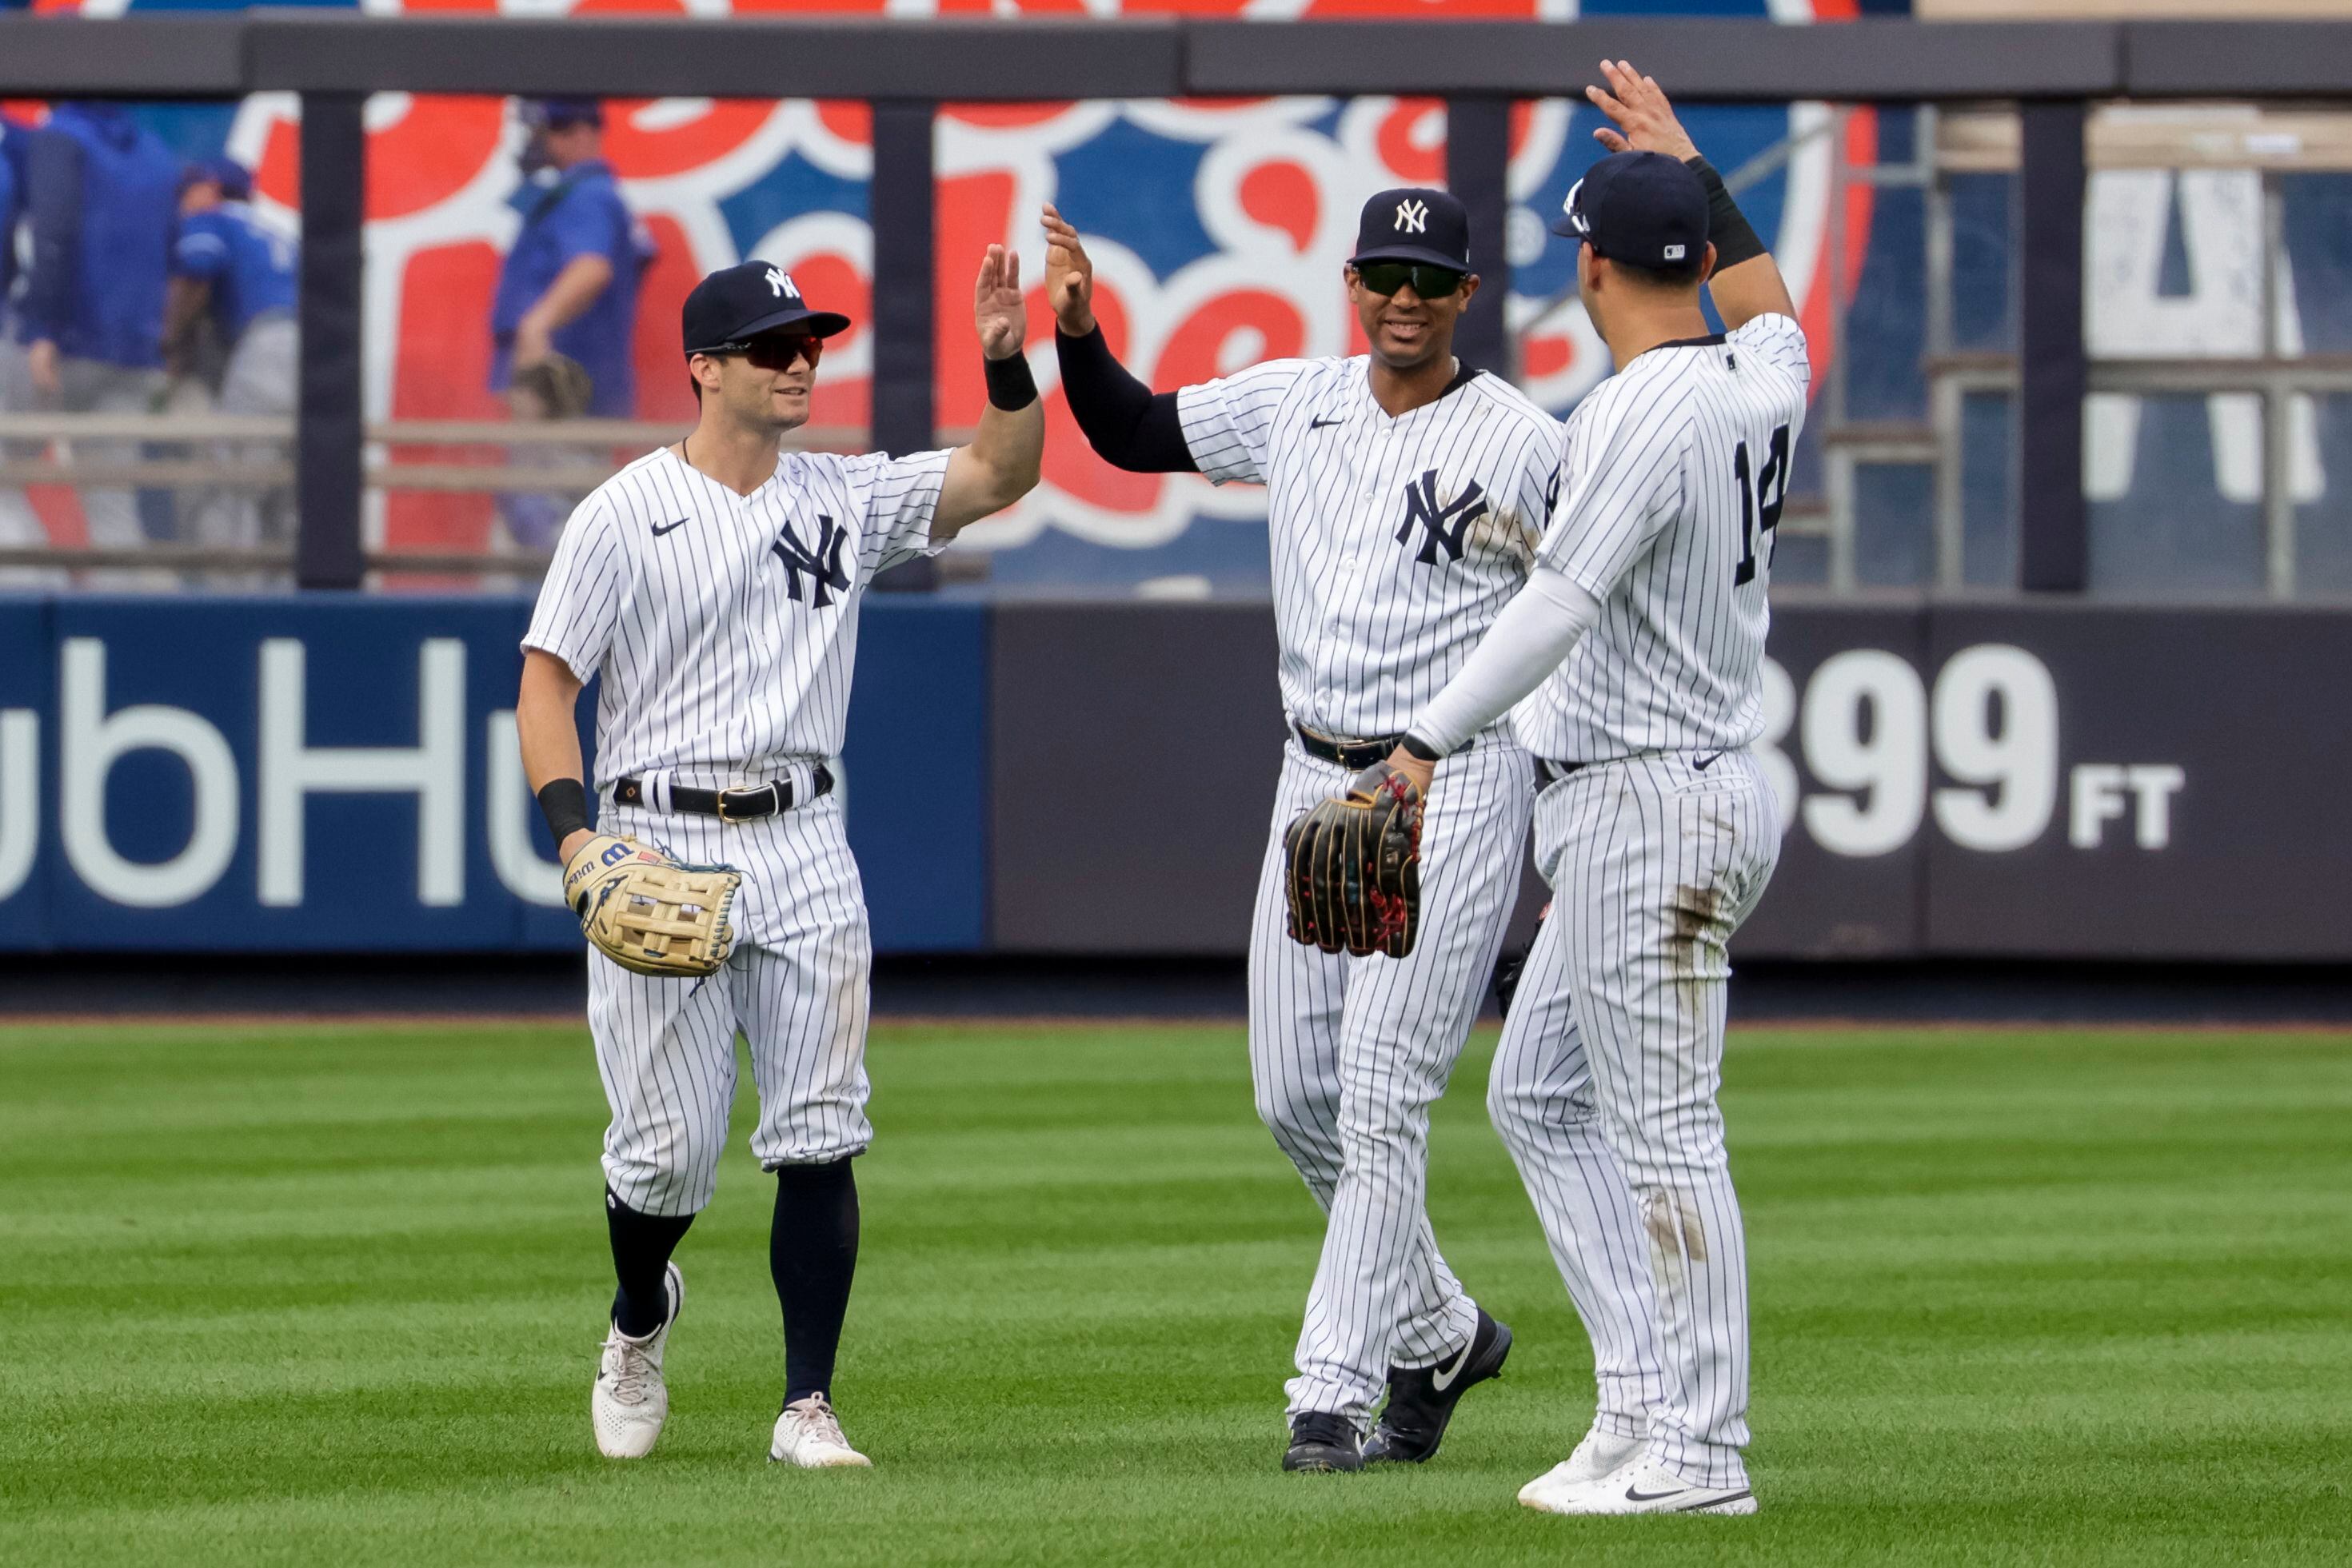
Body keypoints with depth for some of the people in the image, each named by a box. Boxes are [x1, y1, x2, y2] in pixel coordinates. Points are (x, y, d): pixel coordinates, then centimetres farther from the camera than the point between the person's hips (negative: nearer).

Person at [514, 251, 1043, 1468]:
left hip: (801, 844, 3)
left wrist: (1005, 360, -11)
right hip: (658, 847, -3)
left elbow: (1001, 475, 7)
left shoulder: (845, 498, 10)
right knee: (669, 1149, -1)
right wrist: (574, 834, -18)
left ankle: (808, 1405, -2)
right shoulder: (625, 514, -2)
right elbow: (547, 681, -4)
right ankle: (640, 1320, 31)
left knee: (818, 1139, -5)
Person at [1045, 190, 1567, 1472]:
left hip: (1454, 791, -6)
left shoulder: (1527, 447, -8)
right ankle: (1442, 1336, 27)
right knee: (1294, 1099, 9)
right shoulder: (1296, 403, 7)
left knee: (1381, 1101, -11)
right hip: (1316, 784, 6)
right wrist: (1077, 331, -2)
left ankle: (1334, 1391, -10)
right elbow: (1133, 434, 17)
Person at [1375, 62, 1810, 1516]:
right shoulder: (1758, 390, 9)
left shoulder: (1644, 412, -18)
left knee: (1665, 1134, -7)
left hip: (1656, 809, -10)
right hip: (1625, 810, 10)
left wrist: (1429, 741, -27)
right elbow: (1772, 307, 35)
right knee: (1541, 1096, 16)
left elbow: (1560, 604, -26)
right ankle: (1646, 1399, 13)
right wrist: (1689, 167, 41)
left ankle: (1701, 1449, -5)